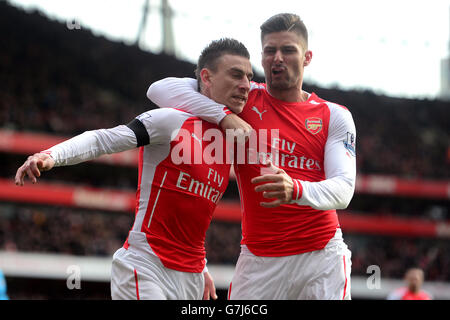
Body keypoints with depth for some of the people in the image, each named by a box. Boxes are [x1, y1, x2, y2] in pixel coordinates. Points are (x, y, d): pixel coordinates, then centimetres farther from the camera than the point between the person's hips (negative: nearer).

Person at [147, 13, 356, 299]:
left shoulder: (334, 116, 5)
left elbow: (344, 189, -8)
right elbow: (160, 90, 0)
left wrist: (296, 190, -30)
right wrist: (224, 116, -14)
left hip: (322, 257, 0)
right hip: (258, 259, 0)